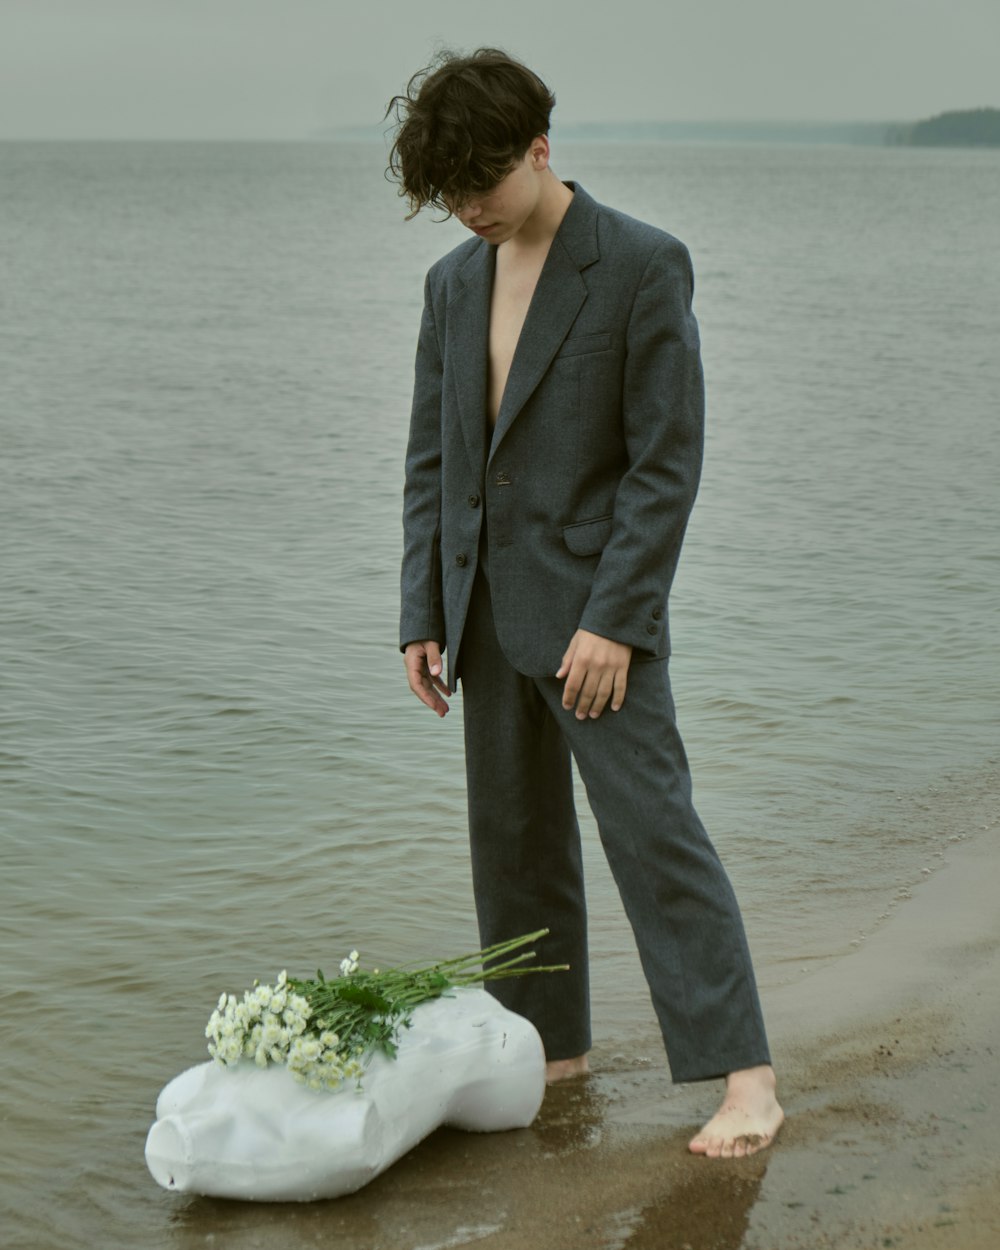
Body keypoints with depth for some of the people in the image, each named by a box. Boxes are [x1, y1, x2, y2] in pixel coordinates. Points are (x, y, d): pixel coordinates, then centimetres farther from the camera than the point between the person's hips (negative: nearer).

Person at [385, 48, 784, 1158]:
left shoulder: (644, 265, -9)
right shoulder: (454, 284, 10)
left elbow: (669, 460, -12)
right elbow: (431, 460, 12)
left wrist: (613, 621, -17)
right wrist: (423, 617, 5)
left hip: (594, 607, -6)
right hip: (488, 610, 6)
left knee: (653, 832, -9)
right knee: (515, 840, 11)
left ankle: (743, 1077, -6)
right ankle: (551, 1046, 23)